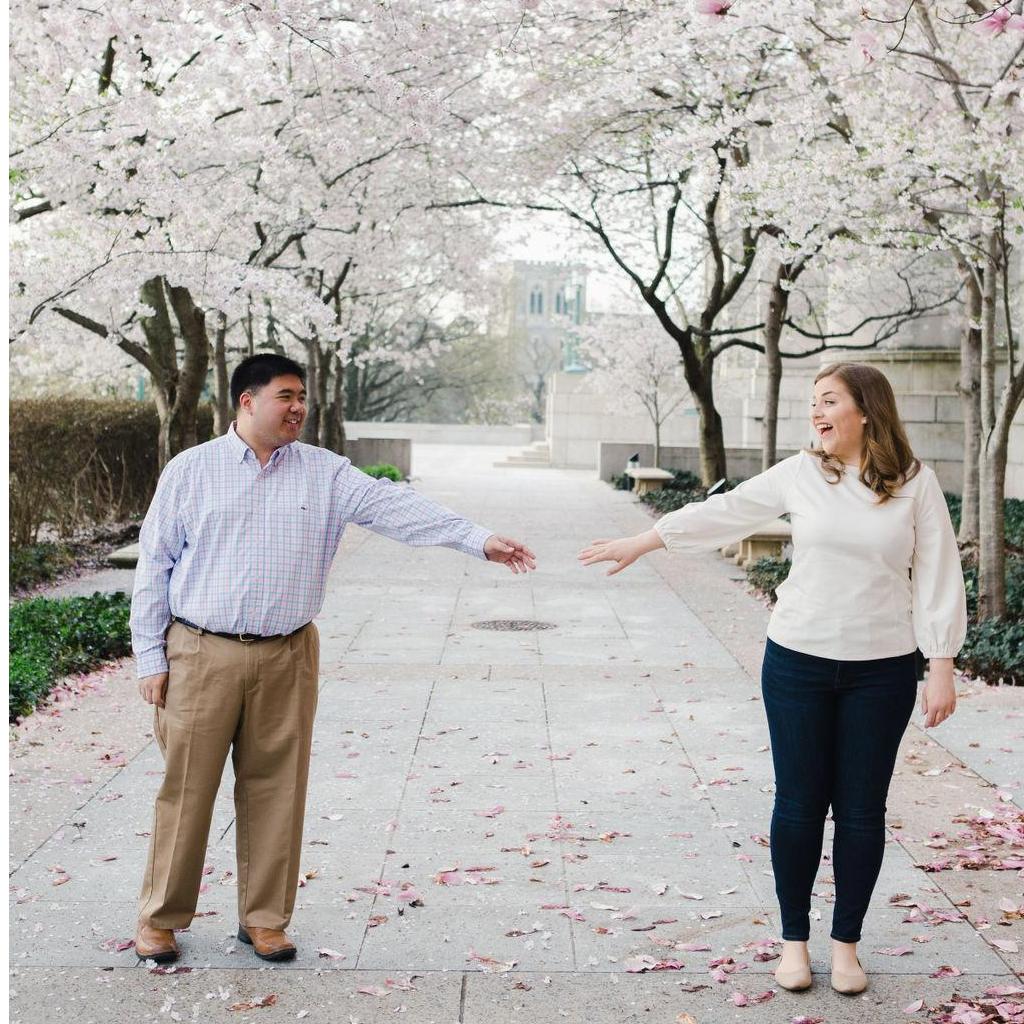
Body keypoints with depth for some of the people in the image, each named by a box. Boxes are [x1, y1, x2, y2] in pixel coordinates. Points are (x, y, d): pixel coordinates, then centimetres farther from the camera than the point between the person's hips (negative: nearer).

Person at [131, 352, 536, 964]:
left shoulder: (325, 473, 5)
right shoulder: (190, 471, 0)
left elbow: (395, 507, -5)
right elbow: (155, 565, 2)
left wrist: (480, 539, -16)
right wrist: (151, 658, -1)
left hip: (287, 658, 2)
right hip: (202, 655, -2)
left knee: (277, 791, 7)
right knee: (187, 790, 3)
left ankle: (264, 918, 22)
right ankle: (161, 918, 20)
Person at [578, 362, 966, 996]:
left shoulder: (917, 485, -3)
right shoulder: (800, 474, 0)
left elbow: (937, 576, -2)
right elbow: (723, 512, 7)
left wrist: (942, 667, -5)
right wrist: (642, 542, 11)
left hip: (882, 669, -1)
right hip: (799, 662, 1)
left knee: (862, 808, 7)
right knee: (799, 803, 6)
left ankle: (846, 943, 24)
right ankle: (794, 939, 22)